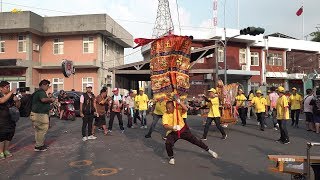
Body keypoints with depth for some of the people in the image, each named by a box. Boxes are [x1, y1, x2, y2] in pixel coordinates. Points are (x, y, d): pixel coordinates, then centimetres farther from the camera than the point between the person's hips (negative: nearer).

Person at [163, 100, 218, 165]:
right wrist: (173, 127, -46)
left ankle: (209, 150, 25)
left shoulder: (177, 110, -12)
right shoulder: (165, 115, -14)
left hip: (183, 130, 0)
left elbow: (185, 109, -31)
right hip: (173, 132, 0)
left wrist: (179, 103, -44)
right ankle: (171, 158, 3)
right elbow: (165, 126, -28)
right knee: (168, 143, -24)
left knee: (195, 140, 5)